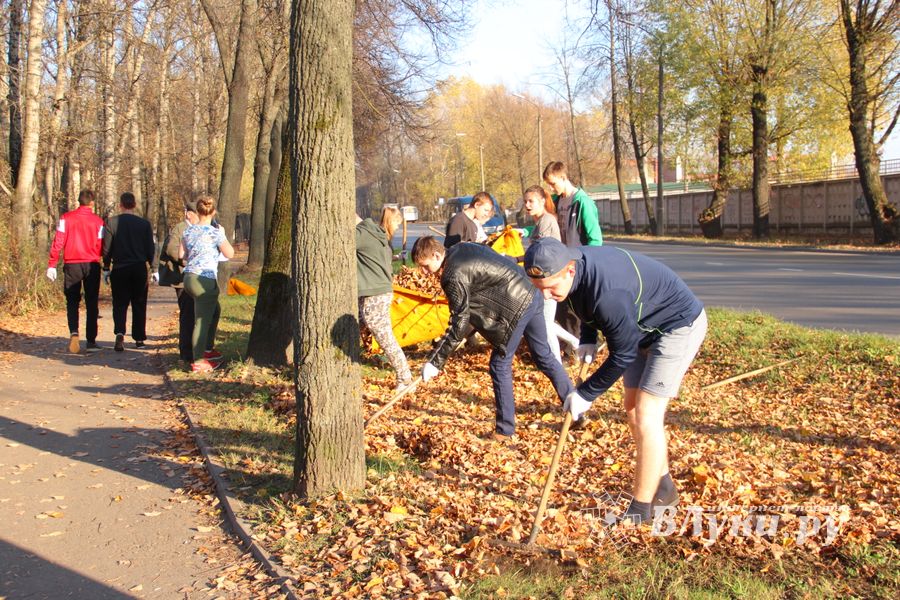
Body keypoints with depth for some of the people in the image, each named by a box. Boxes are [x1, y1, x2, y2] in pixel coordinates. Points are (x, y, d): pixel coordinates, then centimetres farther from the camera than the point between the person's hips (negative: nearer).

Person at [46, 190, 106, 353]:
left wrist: (52, 265, -2)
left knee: (72, 302, 8)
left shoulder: (66, 218, 1)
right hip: (92, 265, 0)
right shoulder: (97, 221, 1)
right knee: (92, 303, 7)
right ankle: (91, 341, 6)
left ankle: (74, 332, -16)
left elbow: (58, 242, -4)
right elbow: (101, 247, -2)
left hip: (72, 265, 0)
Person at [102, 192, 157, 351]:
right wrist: (154, 269, 7)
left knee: (119, 304, 5)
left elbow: (106, 248, -2)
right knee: (139, 304, 9)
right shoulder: (144, 223, -1)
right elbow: (151, 248, 1)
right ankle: (139, 339, 13)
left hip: (119, 269, -1)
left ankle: (119, 333, -16)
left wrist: (106, 268, 7)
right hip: (139, 268, 1)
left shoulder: (112, 222, -3)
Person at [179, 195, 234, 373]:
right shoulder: (215, 233, -11)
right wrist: (222, 234, 11)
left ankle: (205, 351, 30)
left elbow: (181, 255, 14)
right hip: (205, 280, -8)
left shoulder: (189, 230, 7)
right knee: (202, 321, -2)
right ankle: (198, 362, 3)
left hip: (189, 278, 8)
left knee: (214, 310, 25)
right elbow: (229, 254, -1)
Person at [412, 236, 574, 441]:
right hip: (532, 294, 9)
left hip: (516, 308, -9)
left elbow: (458, 325, -16)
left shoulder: (454, 277, -16)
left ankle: (505, 430, 12)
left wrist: (434, 362, -12)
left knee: (500, 365, 3)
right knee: (544, 355, 19)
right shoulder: (461, 248, 9)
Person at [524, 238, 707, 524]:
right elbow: (589, 305, 11)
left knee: (646, 415, -13)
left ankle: (639, 512, -3)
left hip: (679, 326, -9)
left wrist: (586, 394, -18)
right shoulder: (572, 262, -13)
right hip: (643, 328, 9)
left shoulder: (608, 294, -40)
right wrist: (587, 338, -2)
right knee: (632, 407, 13)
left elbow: (623, 355, -27)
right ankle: (662, 488, 30)